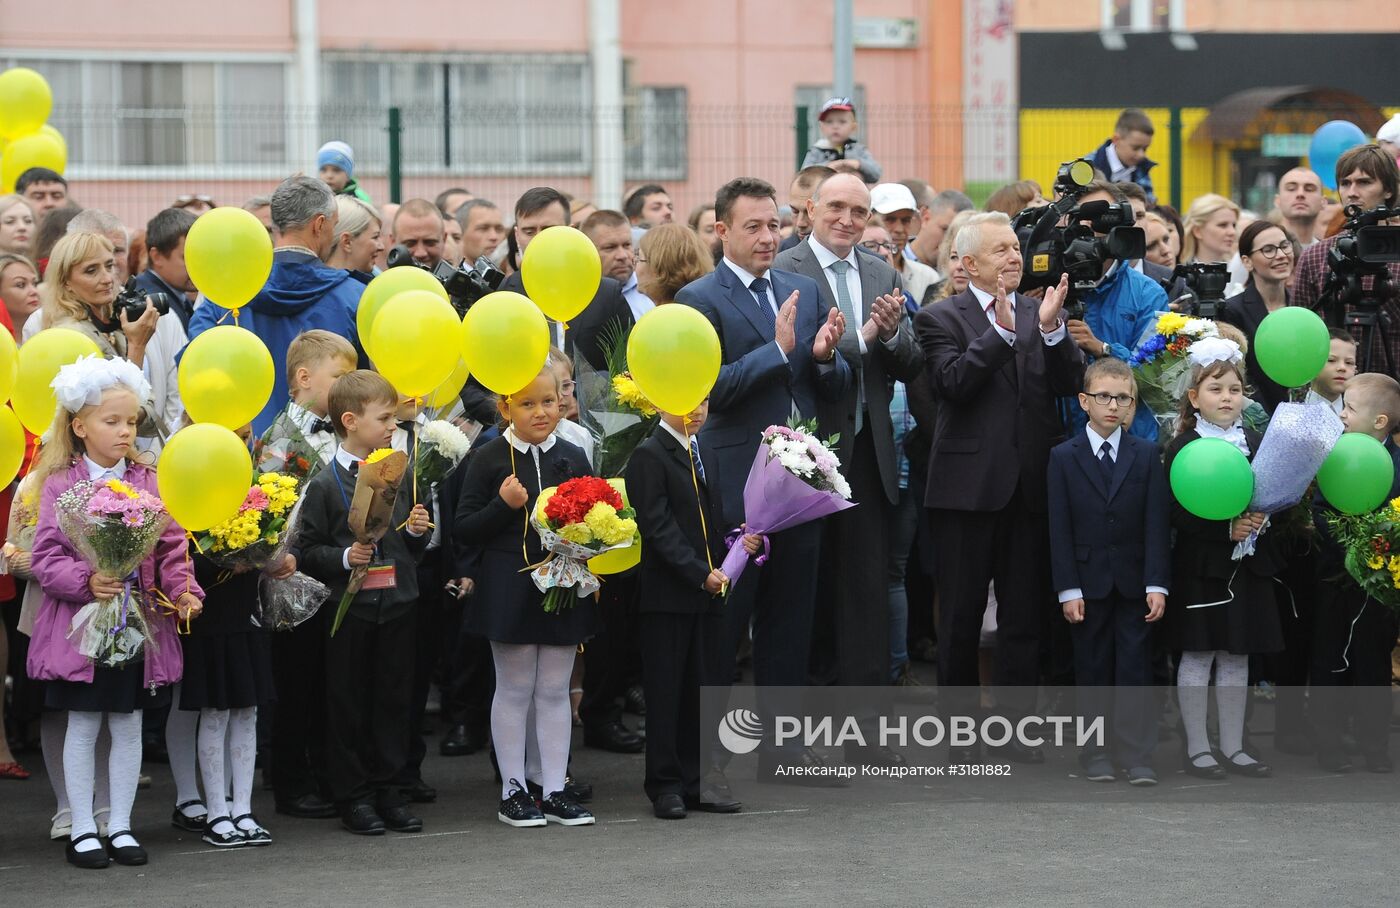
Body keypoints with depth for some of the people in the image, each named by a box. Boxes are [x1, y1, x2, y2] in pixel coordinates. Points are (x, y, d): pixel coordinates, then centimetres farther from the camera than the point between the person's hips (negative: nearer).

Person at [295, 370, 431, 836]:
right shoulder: (325, 485, -6)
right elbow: (305, 551, -6)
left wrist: (417, 531, -2)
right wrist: (344, 557, -20)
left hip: (398, 604, 5)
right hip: (351, 606, -4)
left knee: (393, 698, 9)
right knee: (348, 704, 3)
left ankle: (387, 788, 18)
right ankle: (352, 795, 10)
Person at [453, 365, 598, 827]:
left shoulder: (574, 458, 8)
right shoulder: (489, 459, -4)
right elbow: (463, 530, -4)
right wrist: (503, 505, -19)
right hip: (510, 591, -3)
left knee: (555, 690, 8)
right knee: (514, 689, 4)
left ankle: (553, 789, 13)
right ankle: (514, 790, 12)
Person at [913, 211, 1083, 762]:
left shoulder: (1043, 313, 10)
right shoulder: (941, 319, -1)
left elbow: (1070, 385, 0)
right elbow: (953, 383, -16)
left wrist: (1051, 328, -15)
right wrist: (1001, 329, -23)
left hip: (1031, 485, 3)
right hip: (968, 485, -3)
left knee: (1024, 615, 5)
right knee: (960, 616, 4)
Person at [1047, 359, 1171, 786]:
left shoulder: (1147, 456, 3)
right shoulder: (1064, 457, 1)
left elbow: (1157, 525, 0)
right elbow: (1060, 529, -1)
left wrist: (1157, 584, -9)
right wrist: (1068, 589, -8)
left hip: (1134, 581, 0)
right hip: (1088, 582, 0)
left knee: (1135, 668, -1)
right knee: (1092, 670, 5)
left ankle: (1136, 757, 0)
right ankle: (1096, 755, 13)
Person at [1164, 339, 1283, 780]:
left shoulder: (1255, 443, 8)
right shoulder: (1182, 448, -7)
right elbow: (1180, 514, -14)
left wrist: (1260, 520, -12)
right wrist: (1228, 529, -22)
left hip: (1247, 566, 5)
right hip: (1201, 566, -5)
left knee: (1237, 657, 9)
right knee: (1198, 655, 1)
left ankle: (1234, 747, 16)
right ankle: (1197, 748, 8)